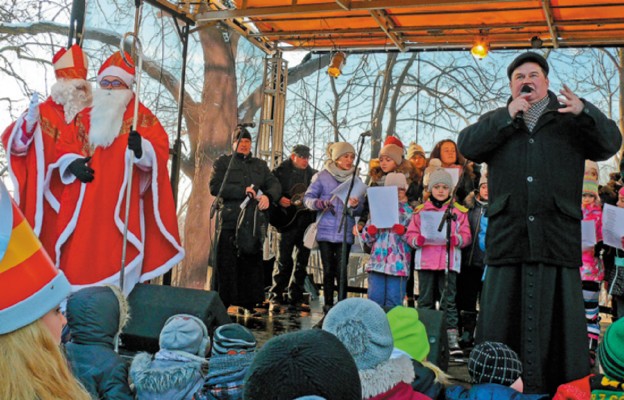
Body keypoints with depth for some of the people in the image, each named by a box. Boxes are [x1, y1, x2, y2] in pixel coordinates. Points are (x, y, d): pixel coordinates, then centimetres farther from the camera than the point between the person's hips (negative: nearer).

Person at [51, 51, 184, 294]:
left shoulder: (142, 117, 4)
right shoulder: (85, 117, 18)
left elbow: (160, 148, -9)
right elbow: (65, 147, 15)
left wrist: (142, 148, -32)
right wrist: (73, 163, -8)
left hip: (121, 203, -4)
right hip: (85, 203, 4)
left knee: (117, 254, -9)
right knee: (81, 254, 3)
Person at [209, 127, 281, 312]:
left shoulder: (260, 165, 21)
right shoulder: (223, 162, 9)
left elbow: (275, 184, 9)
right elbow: (215, 187, -5)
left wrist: (268, 196, -15)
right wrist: (243, 191, -14)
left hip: (254, 223, 4)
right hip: (230, 222, -4)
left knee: (253, 264, 4)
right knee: (227, 267, -5)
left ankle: (249, 306, 9)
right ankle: (221, 307, 0)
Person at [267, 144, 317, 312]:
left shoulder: (313, 174, 12)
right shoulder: (281, 171, 2)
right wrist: (279, 200, -17)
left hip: (307, 221, 5)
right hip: (287, 221, -4)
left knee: (302, 261, 8)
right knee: (284, 261, -6)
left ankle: (296, 298, 17)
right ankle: (275, 298, 1)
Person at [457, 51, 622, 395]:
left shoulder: (571, 119, 14)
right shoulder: (496, 121, 18)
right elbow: (467, 146, 1)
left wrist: (585, 112, -17)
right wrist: (508, 116, -7)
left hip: (558, 237, -1)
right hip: (508, 236, 1)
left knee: (556, 320, 2)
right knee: (502, 317, 3)